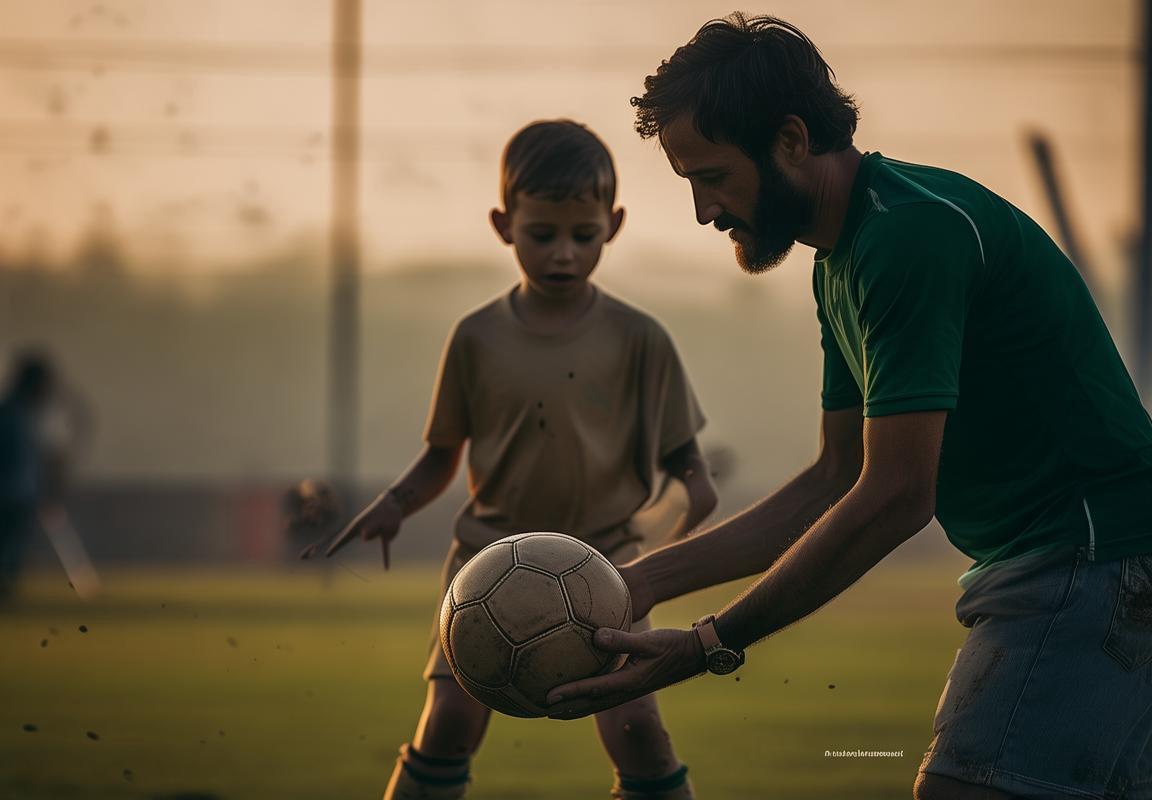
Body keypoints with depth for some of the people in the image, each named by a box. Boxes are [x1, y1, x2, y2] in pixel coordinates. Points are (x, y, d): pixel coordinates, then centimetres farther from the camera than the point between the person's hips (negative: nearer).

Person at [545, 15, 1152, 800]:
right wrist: (646, 579, 11)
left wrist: (712, 646, -18)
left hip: (1089, 564, -11)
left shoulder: (912, 233, -18)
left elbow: (896, 496, -22)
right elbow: (839, 478, 19)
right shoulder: (842, 262, 15)